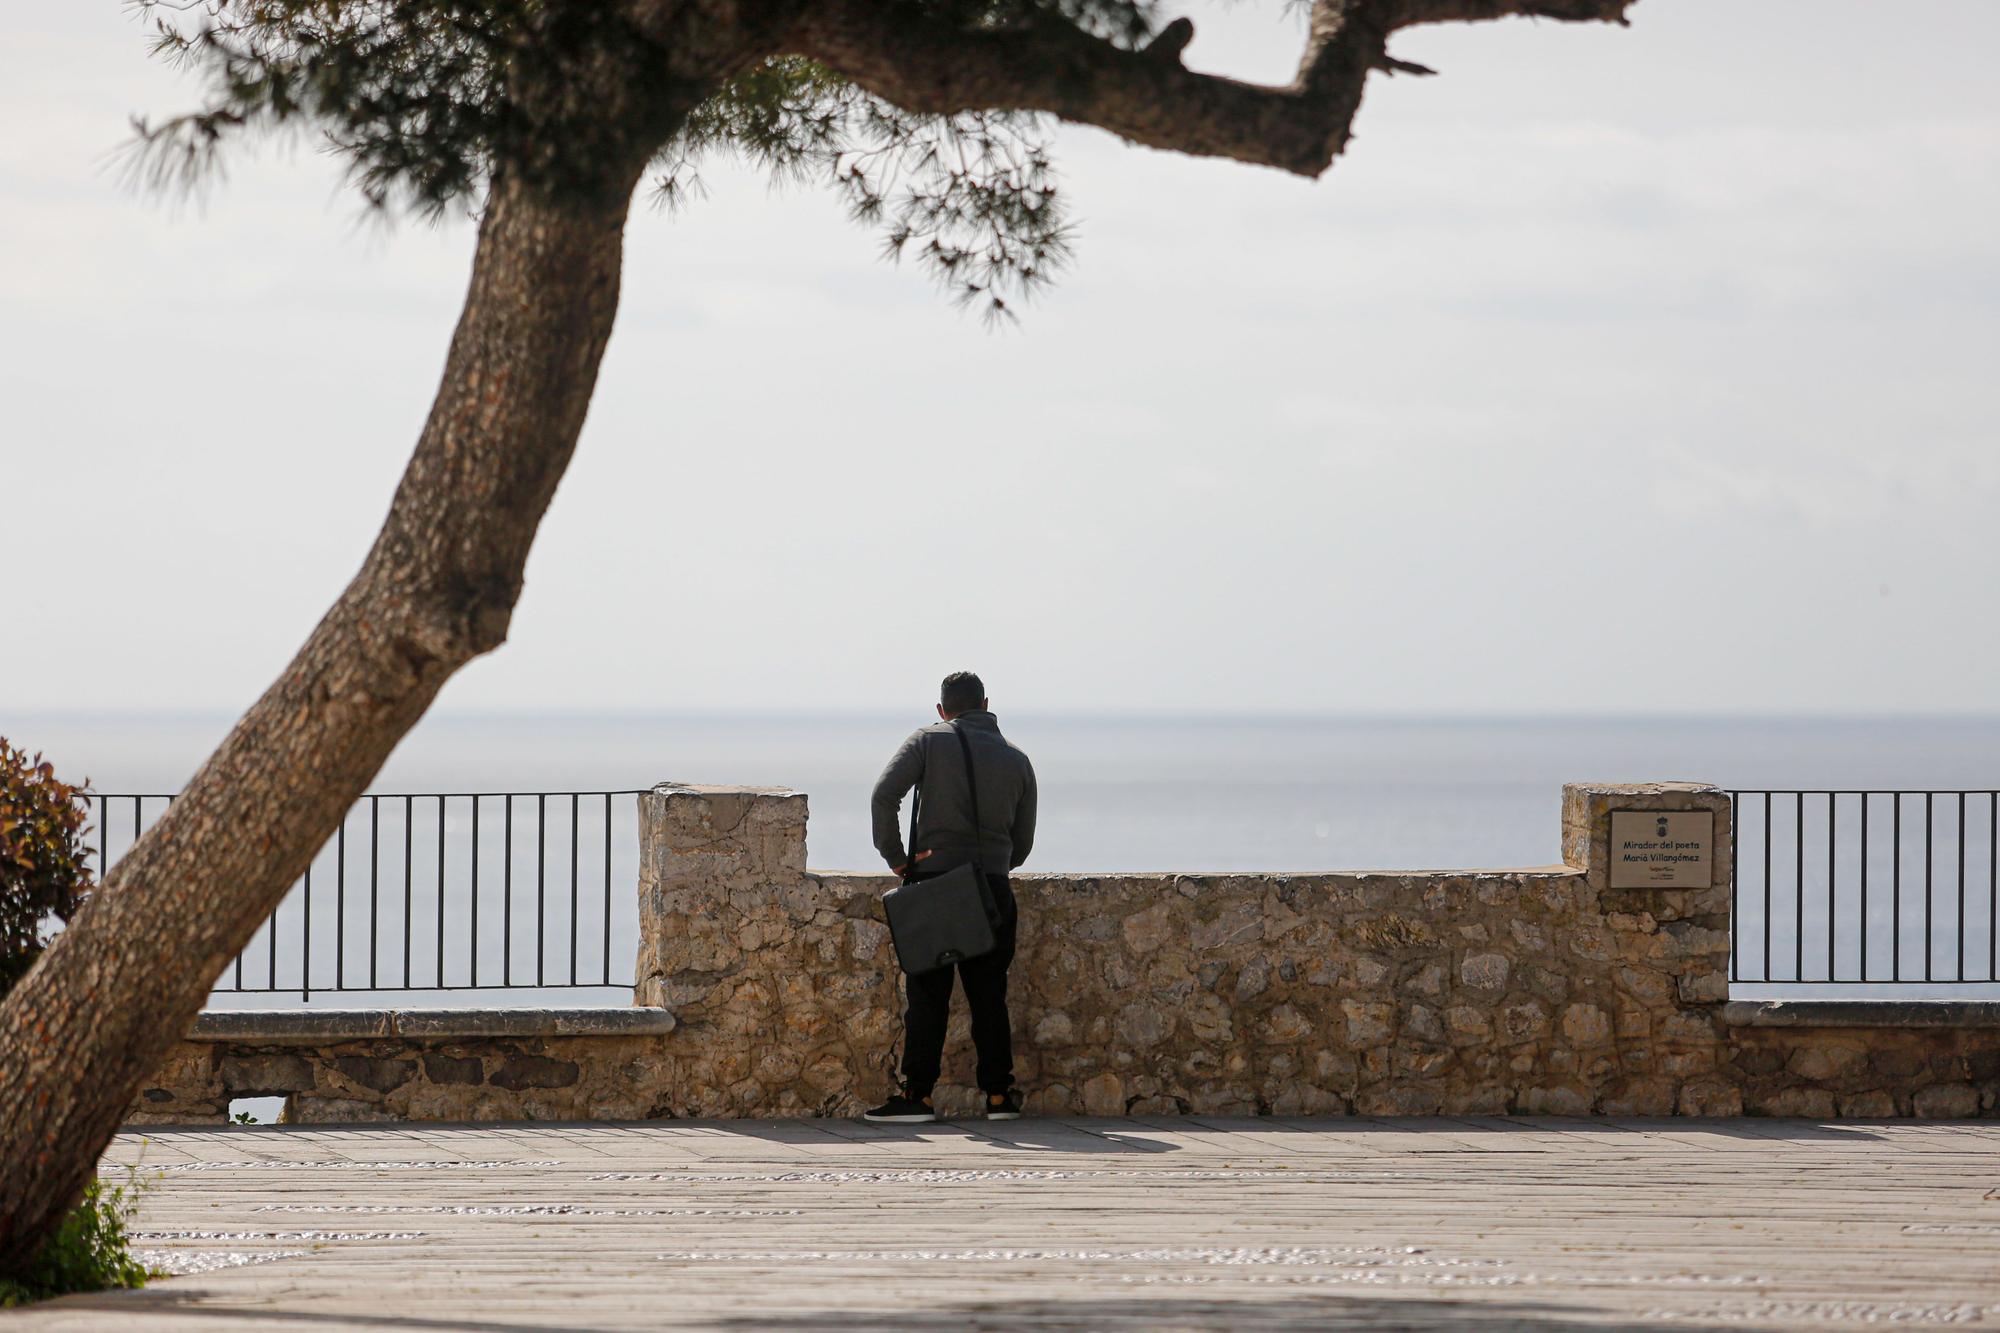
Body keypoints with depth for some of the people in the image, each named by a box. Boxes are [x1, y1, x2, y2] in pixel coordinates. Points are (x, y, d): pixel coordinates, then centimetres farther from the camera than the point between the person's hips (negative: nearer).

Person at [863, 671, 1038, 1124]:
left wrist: (895, 858, -5)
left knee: (926, 996, -1)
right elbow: (1023, 842, 15)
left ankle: (917, 1094, -4)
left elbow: (884, 794, -11)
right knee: (989, 996, 9)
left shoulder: (928, 741, 2)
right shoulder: (1017, 759, 12)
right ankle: (998, 1093, 10)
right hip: (993, 890, 3)